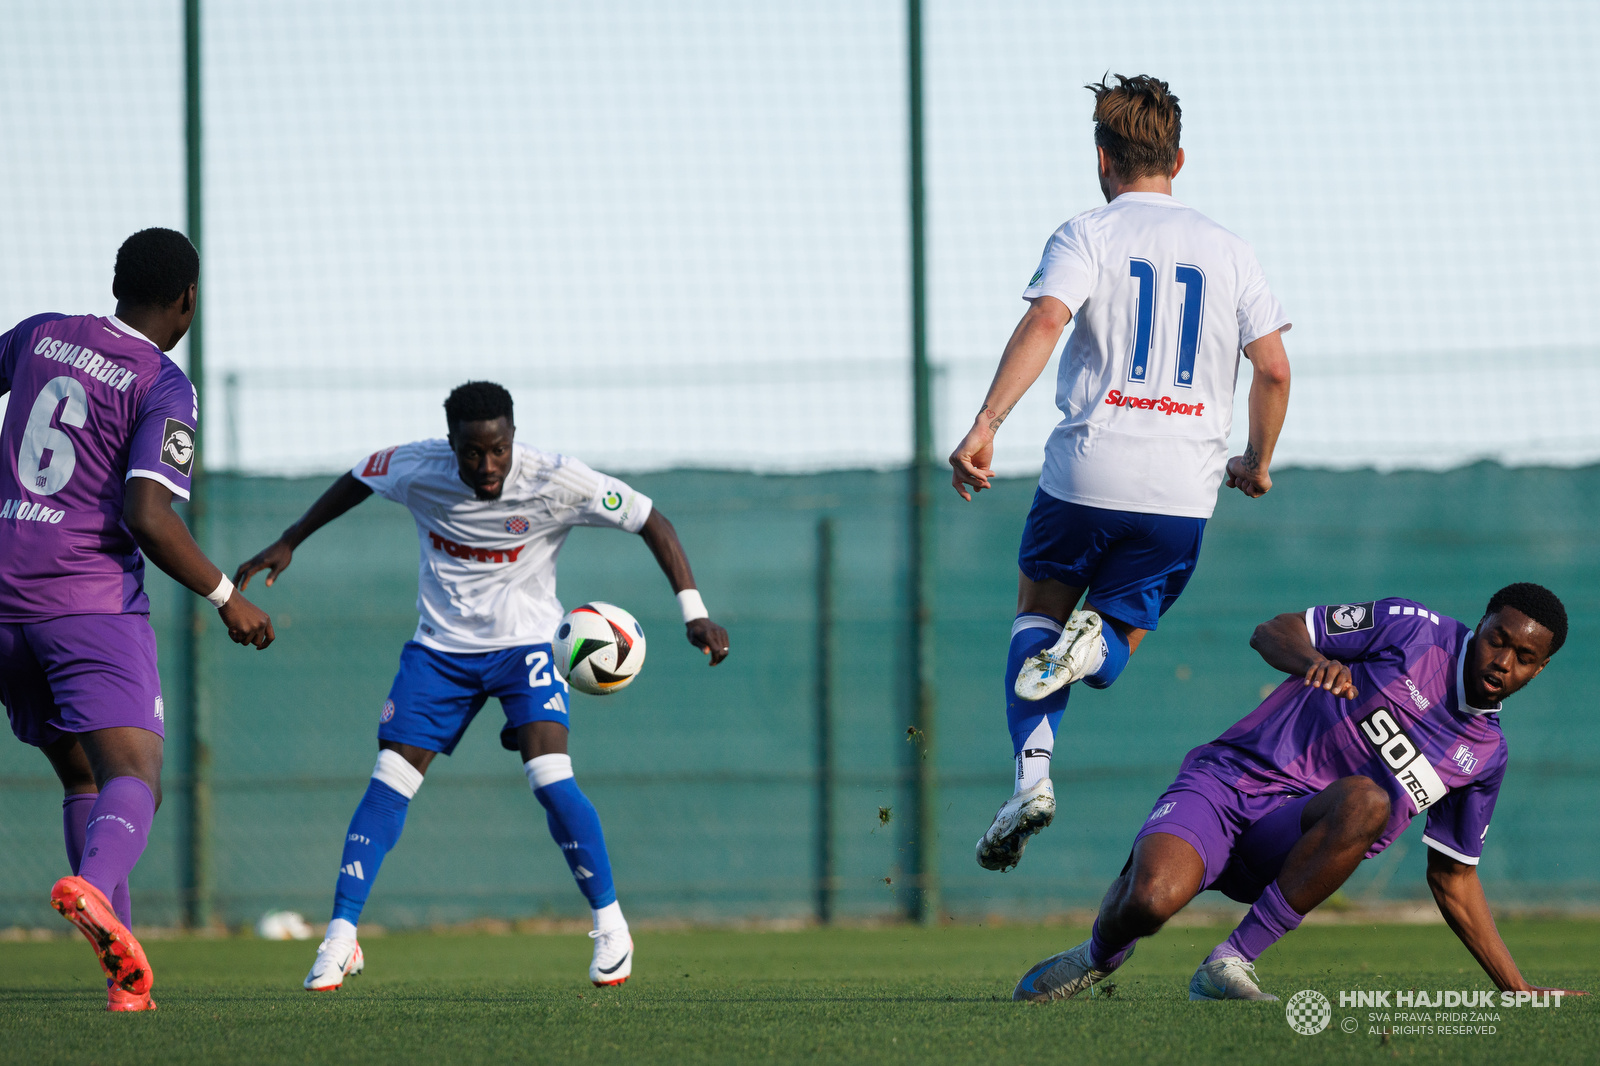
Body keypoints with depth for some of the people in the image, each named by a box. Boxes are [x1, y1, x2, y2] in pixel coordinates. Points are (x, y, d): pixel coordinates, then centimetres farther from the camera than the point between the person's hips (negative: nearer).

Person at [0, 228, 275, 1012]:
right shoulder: (163, 387, -7)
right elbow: (147, 515, -16)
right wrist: (225, 598, -5)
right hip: (93, 597, -6)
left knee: (83, 777, 16)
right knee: (133, 774, -15)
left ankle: (125, 970, 7)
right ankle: (95, 886, -48)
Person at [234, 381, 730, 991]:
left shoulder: (554, 483, -21)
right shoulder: (417, 470, -15)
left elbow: (652, 522, -12)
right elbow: (356, 481, 9)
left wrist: (693, 613, -19)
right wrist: (287, 544, 10)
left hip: (523, 644, -2)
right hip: (440, 648, 2)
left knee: (551, 780, -20)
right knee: (389, 784, -8)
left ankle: (610, 925, -4)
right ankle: (340, 936, -2)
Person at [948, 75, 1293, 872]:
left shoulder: (1088, 236, 1)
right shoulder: (1227, 250, 11)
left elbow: (1045, 321, -17)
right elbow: (1274, 369, 8)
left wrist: (985, 425, -23)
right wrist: (1257, 462, 24)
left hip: (1089, 471, -2)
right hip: (1184, 492, 2)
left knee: (1038, 610, 21)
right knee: (1109, 655, 17)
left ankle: (1032, 772, -3)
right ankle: (1097, 636, -23)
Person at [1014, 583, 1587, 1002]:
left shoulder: (1485, 755, 12)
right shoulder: (1414, 632, 0)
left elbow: (1453, 880, 21)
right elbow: (1272, 632, 2)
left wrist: (1520, 990, 16)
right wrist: (1313, 659, -22)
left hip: (1290, 842, 3)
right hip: (1229, 779, -3)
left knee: (1366, 801, -34)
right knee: (1150, 899, -34)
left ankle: (1229, 965, -25)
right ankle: (1101, 953, 8)